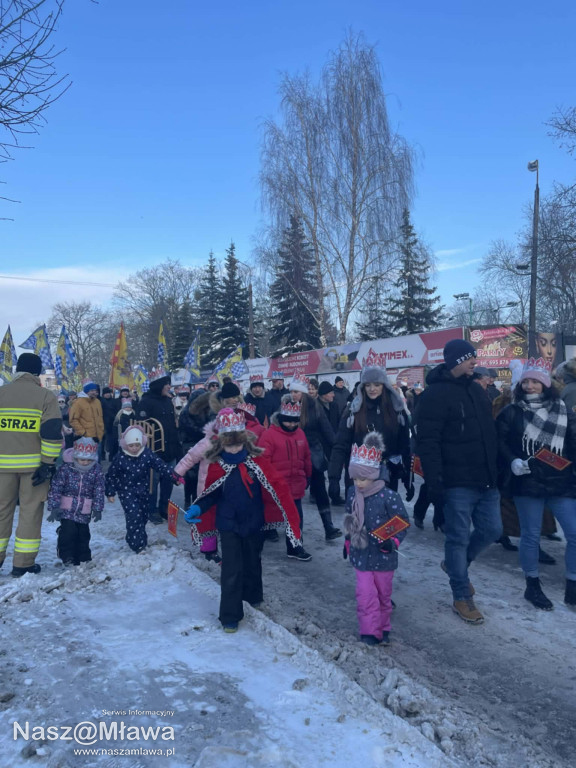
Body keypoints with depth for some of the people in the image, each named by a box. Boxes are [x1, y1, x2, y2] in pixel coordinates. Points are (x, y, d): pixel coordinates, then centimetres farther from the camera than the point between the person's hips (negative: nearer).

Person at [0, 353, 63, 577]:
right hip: (34, 464, -3)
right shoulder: (46, 396, -5)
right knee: (30, 512, 5)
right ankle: (23, 564, 9)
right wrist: (48, 463, -8)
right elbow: (53, 433, -11)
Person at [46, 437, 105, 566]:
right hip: (67, 510, -2)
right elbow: (56, 487, -8)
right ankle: (68, 558, 7)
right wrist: (54, 506, -12)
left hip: (84, 512, 2)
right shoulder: (66, 468, -11)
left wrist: (98, 508, -6)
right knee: (68, 532, -8)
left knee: (83, 534, 9)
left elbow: (99, 491, -1)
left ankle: (84, 558, 24)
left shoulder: (96, 470, -4)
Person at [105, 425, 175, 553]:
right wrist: (110, 493, -1)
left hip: (143, 491, 3)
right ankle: (138, 546, -7)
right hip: (127, 492, -3)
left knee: (143, 516, 13)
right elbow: (111, 475, -3)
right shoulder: (119, 458, -13)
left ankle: (132, 539, 35)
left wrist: (174, 477, -27)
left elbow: (161, 466, -14)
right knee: (134, 516, -15)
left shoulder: (148, 454, -10)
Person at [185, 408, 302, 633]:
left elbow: (276, 485, -12)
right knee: (232, 569, -3)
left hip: (253, 522, 2)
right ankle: (229, 616, 12)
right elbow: (212, 494, 1)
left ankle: (253, 596, 48)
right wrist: (197, 509, -16)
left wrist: (289, 515, -22)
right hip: (228, 524, -1)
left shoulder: (257, 459, -13)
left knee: (252, 562, 21)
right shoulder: (216, 464, -10)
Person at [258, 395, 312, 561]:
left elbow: (306, 457, 16)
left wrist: (308, 476, 20)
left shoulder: (300, 434, 6)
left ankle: (295, 547, 26)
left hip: (295, 486, 6)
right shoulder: (269, 434, -13)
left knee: (296, 517, 12)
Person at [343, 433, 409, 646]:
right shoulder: (352, 494, -4)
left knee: (383, 594, 16)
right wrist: (348, 542, 16)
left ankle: (383, 628, 37)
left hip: (383, 556, -2)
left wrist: (392, 542, -26)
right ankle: (370, 632, 12)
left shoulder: (388, 496, -20)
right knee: (365, 594, -1)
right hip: (361, 555, 3)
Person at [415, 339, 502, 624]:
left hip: (486, 480, 8)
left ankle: (456, 564, 39)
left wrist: (497, 470, 18)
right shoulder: (435, 394, -14)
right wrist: (433, 481, -23)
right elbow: (427, 442, -19)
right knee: (459, 537, 3)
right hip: (458, 482, -8)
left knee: (492, 529, 14)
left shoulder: (476, 390, 13)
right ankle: (461, 598, 18)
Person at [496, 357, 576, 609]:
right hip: (527, 482, -3)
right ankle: (532, 586, 24)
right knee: (530, 535, 6)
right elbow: (499, 441, -3)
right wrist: (512, 461, -19)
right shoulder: (512, 412, 1)